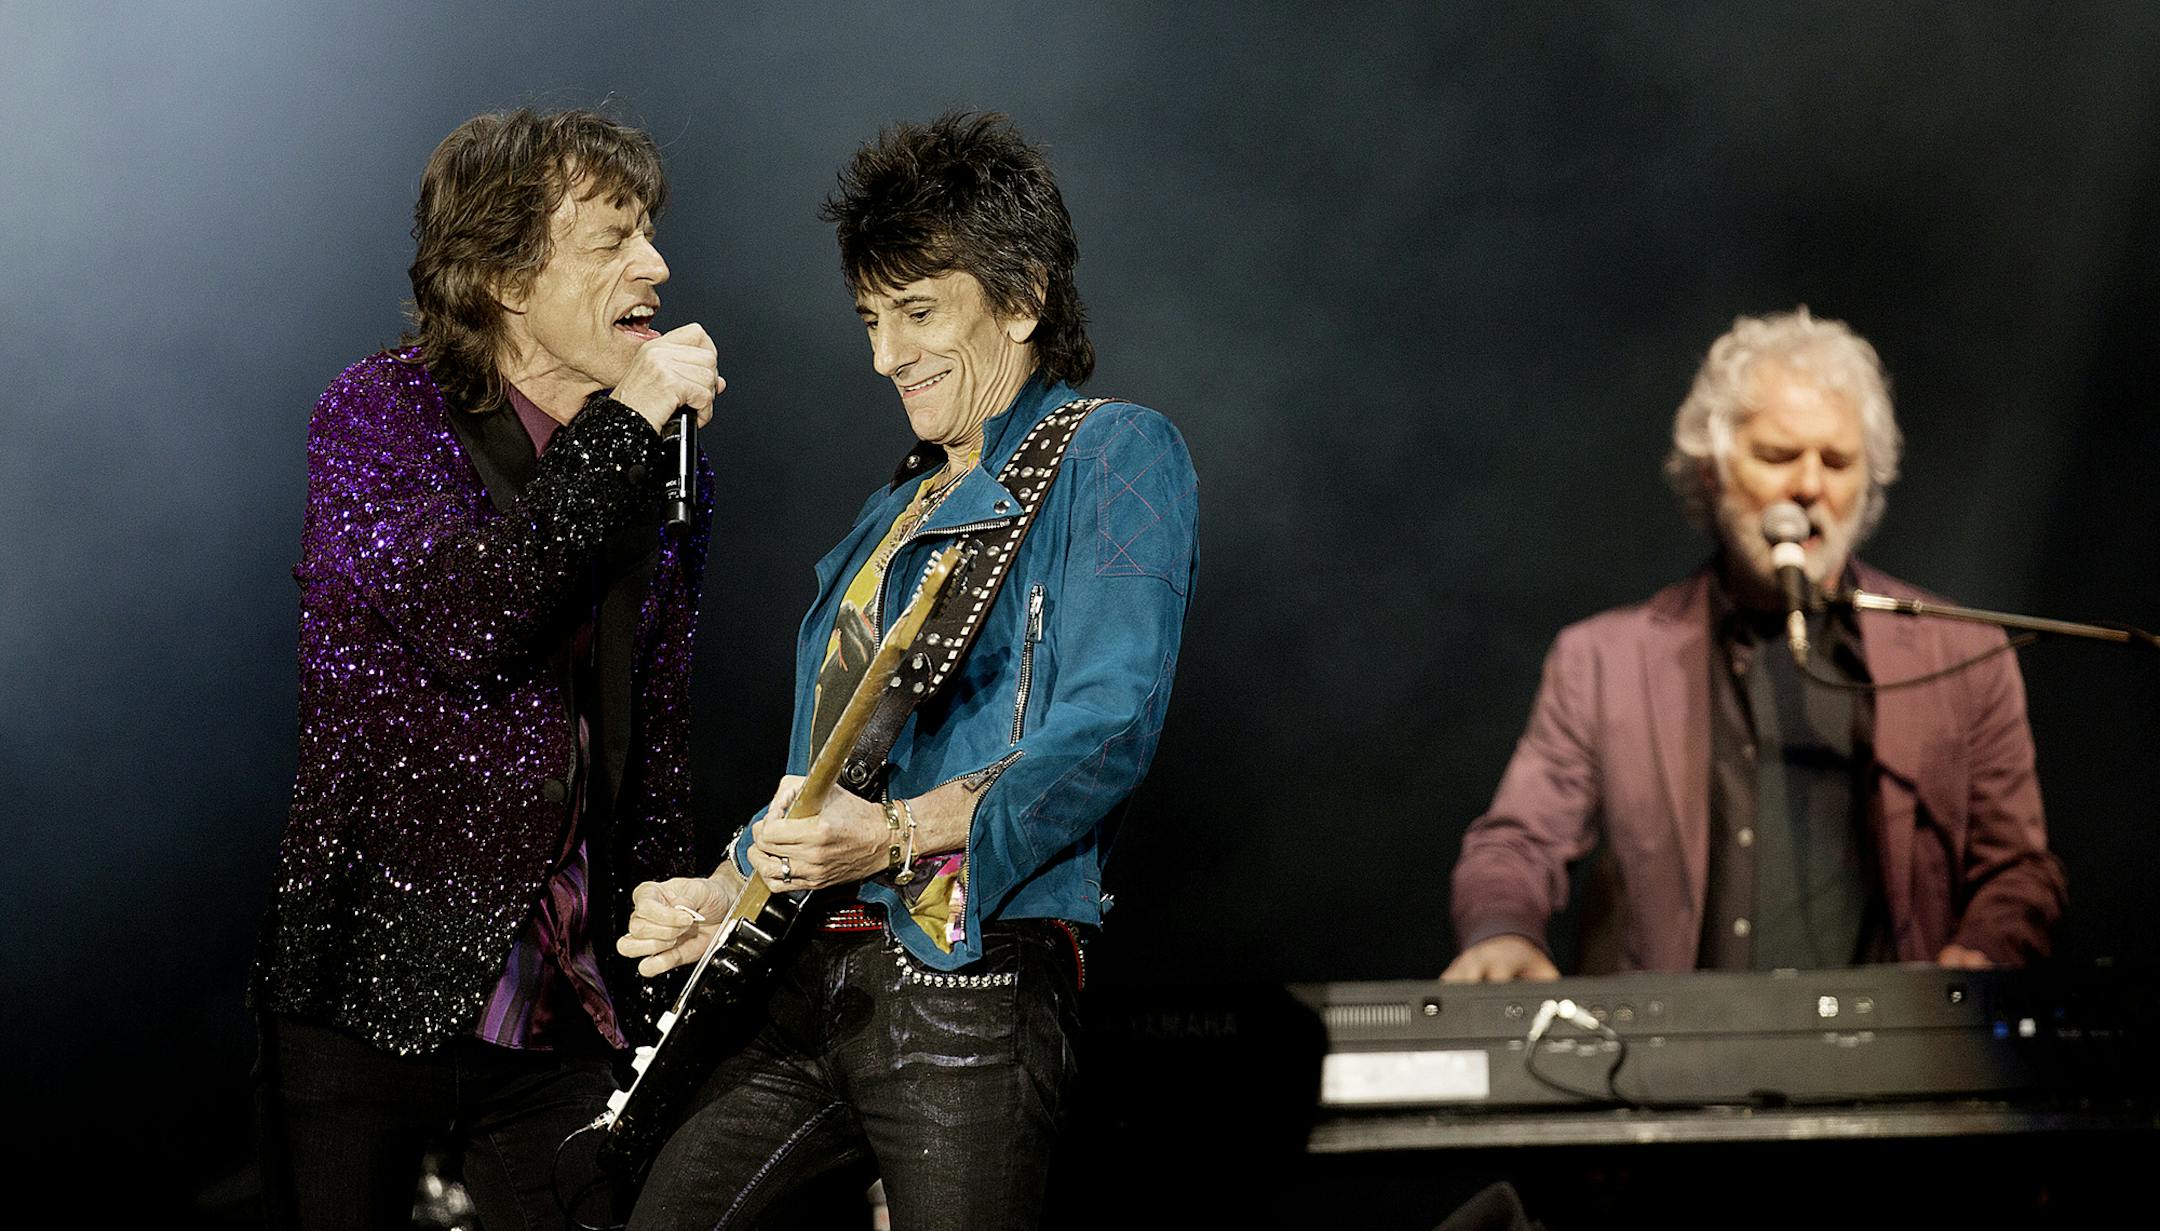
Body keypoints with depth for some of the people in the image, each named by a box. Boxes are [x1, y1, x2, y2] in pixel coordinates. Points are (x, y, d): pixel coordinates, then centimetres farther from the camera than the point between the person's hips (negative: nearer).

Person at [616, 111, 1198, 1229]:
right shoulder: (901, 508, 23)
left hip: (972, 979, -8)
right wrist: (725, 890, 8)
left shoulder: (1111, 455, -2)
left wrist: (901, 833, -25)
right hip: (820, 975, 8)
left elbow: (1109, 727, -16)